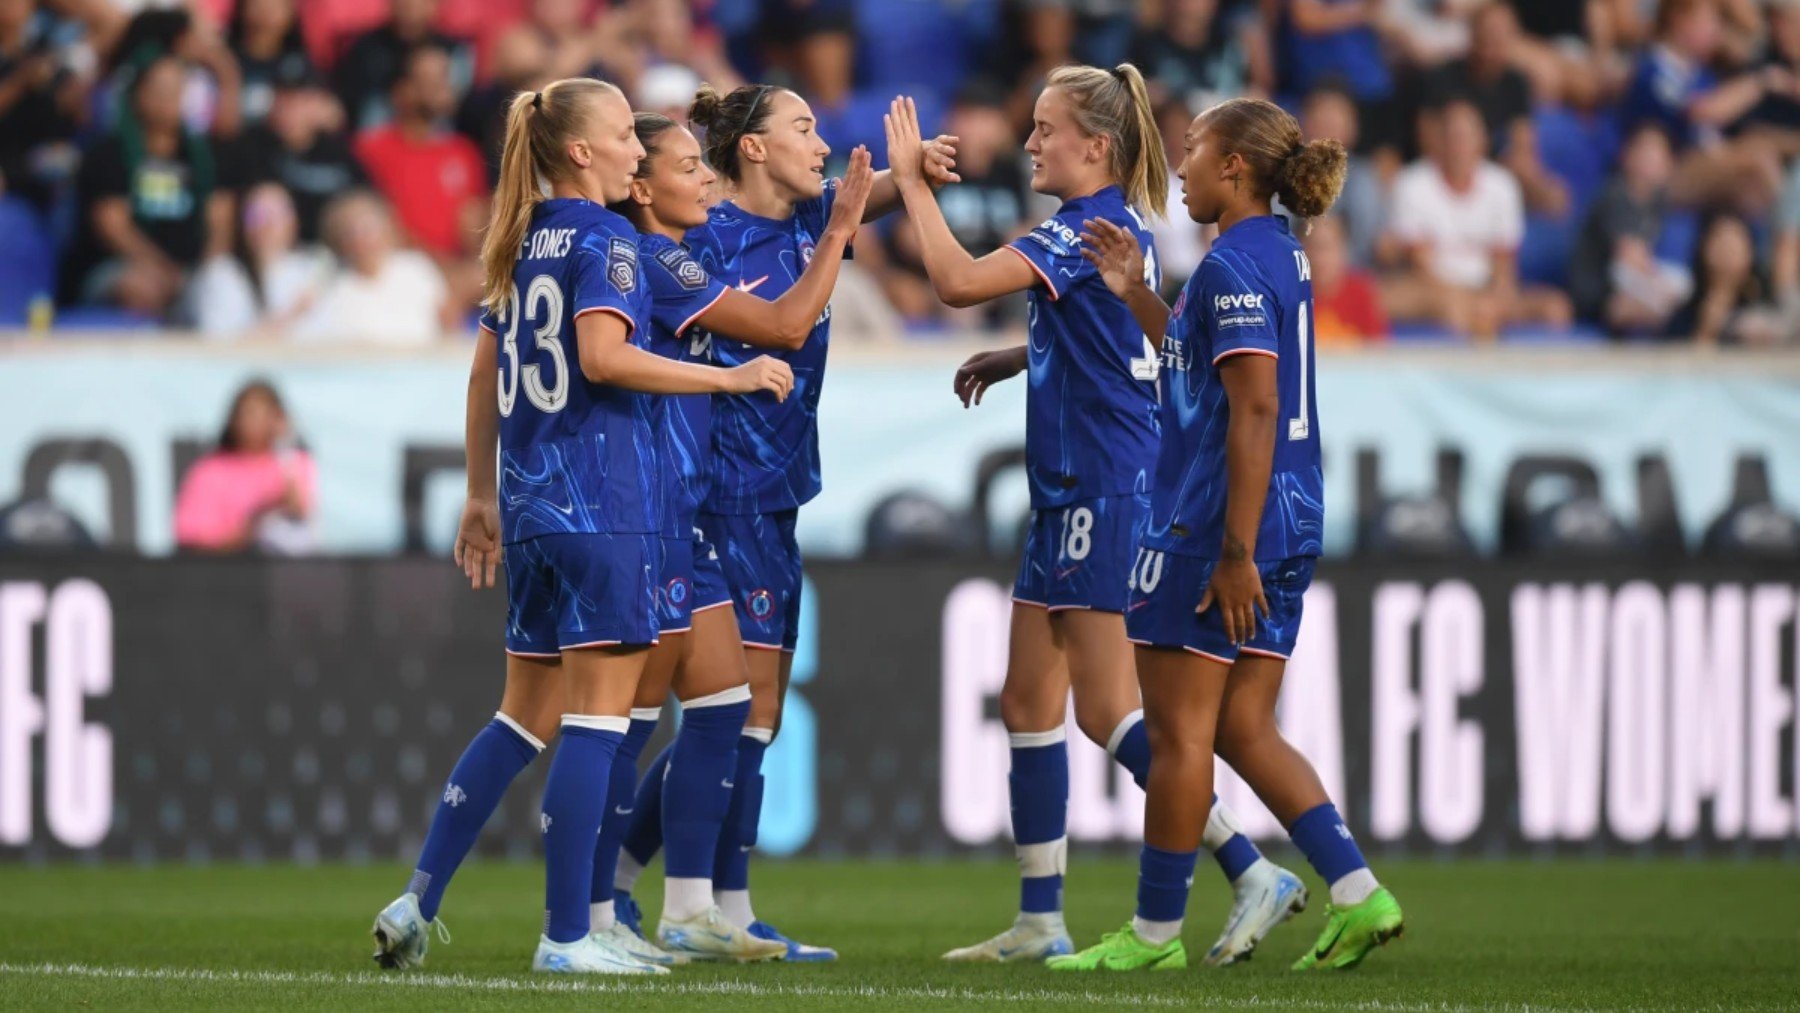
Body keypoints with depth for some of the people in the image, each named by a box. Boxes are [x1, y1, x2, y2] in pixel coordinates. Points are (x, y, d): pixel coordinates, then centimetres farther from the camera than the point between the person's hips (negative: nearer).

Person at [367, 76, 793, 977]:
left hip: (532, 499, 8)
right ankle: (567, 934, -7)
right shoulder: (604, 240, -8)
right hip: (603, 496, -8)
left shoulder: (520, 245, 16)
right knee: (598, 713, -5)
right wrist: (729, 378, -17)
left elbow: (484, 375, 20)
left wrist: (482, 496, 26)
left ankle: (417, 903, 10)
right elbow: (602, 356, -21)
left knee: (525, 715, 15)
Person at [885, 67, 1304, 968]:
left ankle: (1254, 875, -10)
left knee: (1109, 709, -10)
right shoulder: (1121, 229, 15)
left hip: (1103, 494, -10)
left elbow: (958, 280, -24)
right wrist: (1014, 359, 18)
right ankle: (1040, 922, 13)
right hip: (1074, 494, 10)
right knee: (1028, 701, 11)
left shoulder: (1090, 231, -16)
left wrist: (911, 177, -14)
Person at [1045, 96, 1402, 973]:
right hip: (1289, 523, 10)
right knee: (1244, 730, 11)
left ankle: (1156, 929, 7)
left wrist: (1234, 551, -23)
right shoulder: (1278, 257, 14)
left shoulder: (1235, 267, -15)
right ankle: (1357, 895, 2)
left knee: (1179, 730, 0)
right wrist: (1135, 294, 22)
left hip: (1210, 525, -10)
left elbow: (1254, 409, -22)